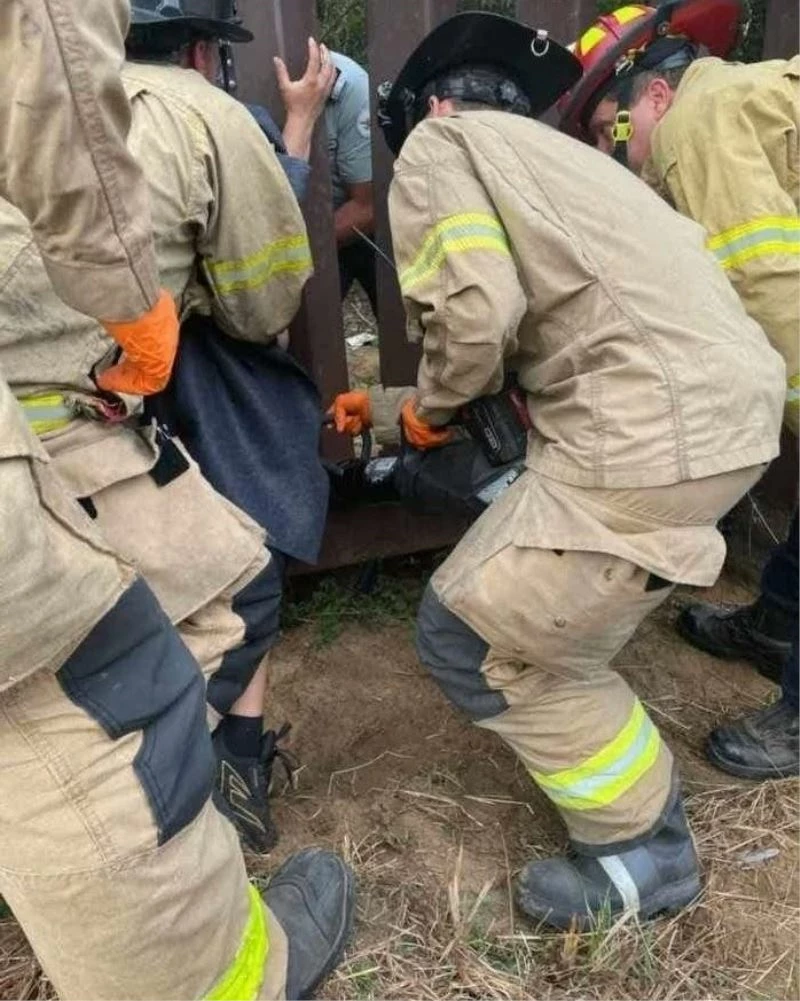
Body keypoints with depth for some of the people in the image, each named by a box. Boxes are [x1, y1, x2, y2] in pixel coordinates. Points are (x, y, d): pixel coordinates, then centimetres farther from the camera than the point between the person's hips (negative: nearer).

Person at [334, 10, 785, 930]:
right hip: (730, 397, 10)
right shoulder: (549, 153, 31)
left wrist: (431, 408, 8)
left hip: (653, 430, -10)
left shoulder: (439, 143, 5)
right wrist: (383, 410, 32)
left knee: (471, 635, 6)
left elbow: (476, 307, -13)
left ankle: (643, 850, 20)